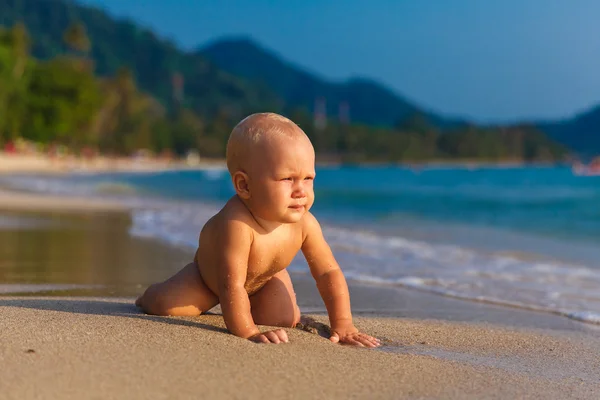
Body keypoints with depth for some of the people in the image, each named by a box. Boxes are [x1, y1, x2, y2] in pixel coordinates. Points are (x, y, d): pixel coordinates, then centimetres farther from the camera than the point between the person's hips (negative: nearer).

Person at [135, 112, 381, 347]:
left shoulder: (305, 224, -31)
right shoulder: (236, 224, -49)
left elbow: (329, 273, -22)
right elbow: (231, 285, -48)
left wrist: (343, 325, -28)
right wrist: (247, 331, -49)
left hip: (265, 278, 4)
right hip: (209, 274, -4)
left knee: (286, 319, -13)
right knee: (164, 305, -16)